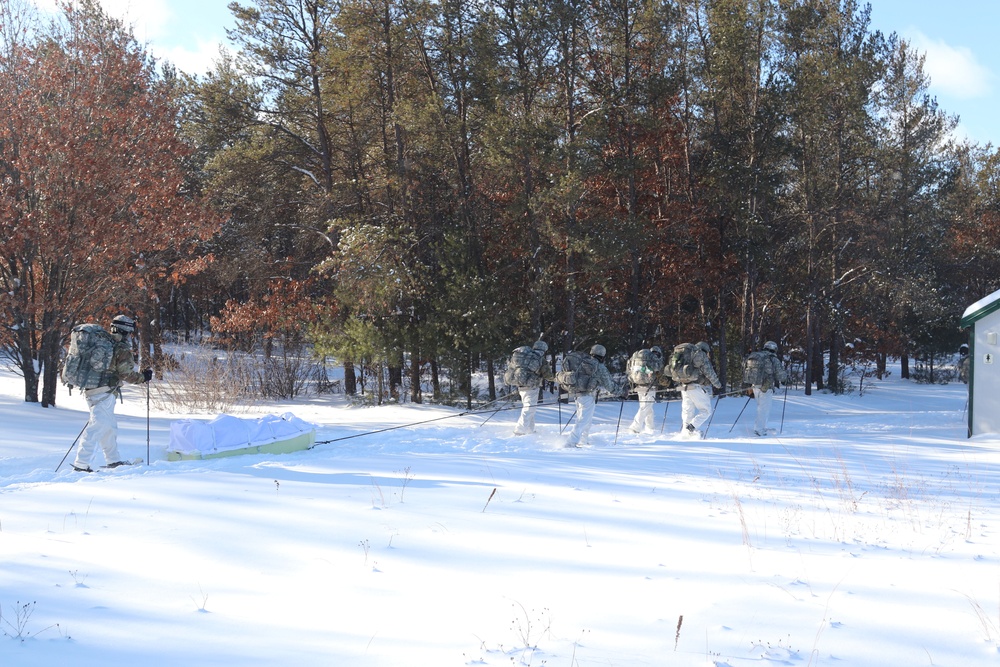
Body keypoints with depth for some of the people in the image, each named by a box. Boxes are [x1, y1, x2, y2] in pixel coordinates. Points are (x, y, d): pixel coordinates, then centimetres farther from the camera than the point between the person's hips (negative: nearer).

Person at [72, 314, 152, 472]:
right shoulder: (122, 349, -10)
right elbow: (126, 373, -12)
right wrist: (143, 377, 2)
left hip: (91, 389, 9)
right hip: (104, 392, -9)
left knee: (110, 425, 19)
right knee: (98, 426, -11)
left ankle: (113, 460, 29)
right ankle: (81, 463, -16)